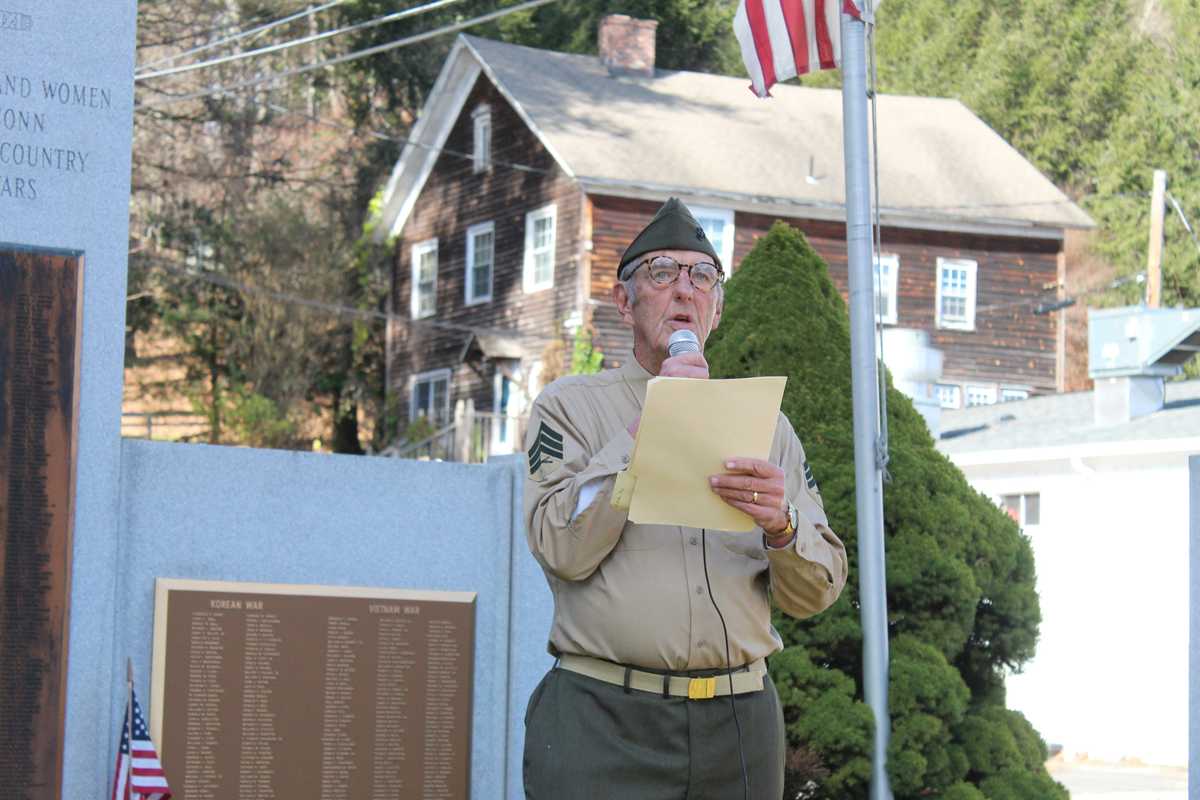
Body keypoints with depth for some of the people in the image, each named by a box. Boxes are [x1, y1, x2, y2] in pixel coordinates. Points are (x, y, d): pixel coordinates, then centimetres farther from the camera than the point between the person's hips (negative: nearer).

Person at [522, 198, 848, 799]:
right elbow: (562, 549, -9)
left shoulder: (766, 424, 15)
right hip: (604, 723, -3)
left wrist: (781, 525, -12)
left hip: (739, 726, 3)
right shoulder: (570, 405, 7)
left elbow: (817, 593, 9)